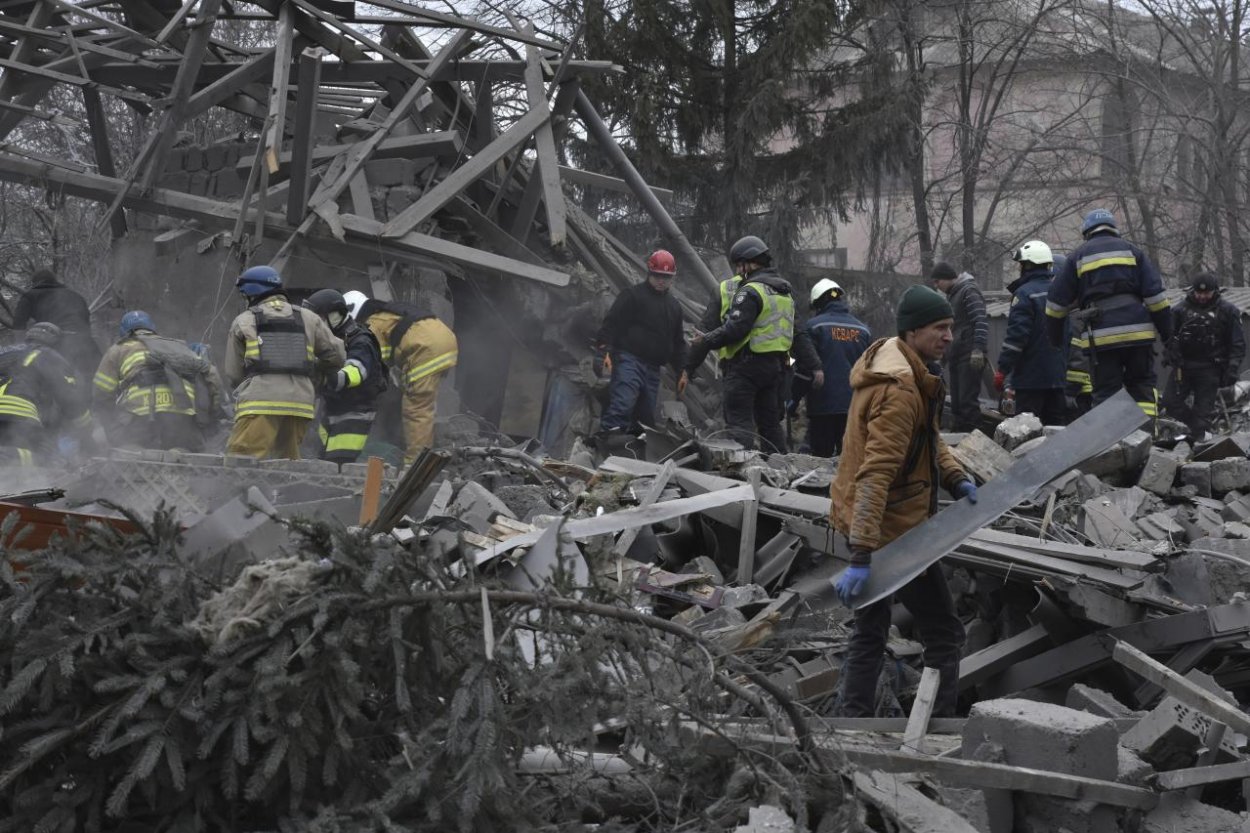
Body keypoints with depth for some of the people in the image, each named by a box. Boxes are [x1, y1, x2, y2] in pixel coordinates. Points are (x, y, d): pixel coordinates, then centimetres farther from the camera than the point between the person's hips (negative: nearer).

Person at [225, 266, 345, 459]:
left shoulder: (243, 321, 12)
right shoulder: (308, 318, 18)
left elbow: (233, 376, 14)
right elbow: (336, 356, 15)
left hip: (260, 402, -4)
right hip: (300, 403, 4)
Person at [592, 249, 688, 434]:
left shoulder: (674, 306, 23)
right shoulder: (633, 295, 2)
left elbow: (678, 343, 28)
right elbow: (611, 323, -7)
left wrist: (682, 371, 21)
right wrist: (604, 351, -19)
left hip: (653, 368, 7)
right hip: (629, 361, -7)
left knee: (646, 417, 4)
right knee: (622, 406, -25)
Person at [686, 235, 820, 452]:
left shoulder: (750, 292, -12)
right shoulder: (785, 292, 17)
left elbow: (735, 329, -21)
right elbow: (799, 334, 16)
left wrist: (706, 341, -11)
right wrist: (814, 366, 14)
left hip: (746, 367, -8)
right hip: (776, 366, 9)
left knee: (739, 422, -7)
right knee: (770, 423, 15)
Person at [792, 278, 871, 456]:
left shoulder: (814, 326, -4)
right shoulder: (862, 330, 11)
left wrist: (794, 397, -1)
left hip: (823, 403, -4)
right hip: (855, 406, 4)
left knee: (820, 455, -1)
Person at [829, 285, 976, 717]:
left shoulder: (915, 374, 7)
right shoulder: (900, 392, -25)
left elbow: (928, 437, 20)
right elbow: (876, 474, -32)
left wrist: (956, 478, 1)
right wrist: (862, 555, -37)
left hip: (866, 520, 10)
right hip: (894, 527, -10)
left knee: (870, 629, 19)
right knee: (944, 633, 0)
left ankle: (855, 714, 27)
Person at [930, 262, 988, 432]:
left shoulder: (969, 291, -9)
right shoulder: (953, 294, 21)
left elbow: (981, 320, -19)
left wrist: (978, 349, -27)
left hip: (969, 357, -10)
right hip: (955, 357, 10)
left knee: (968, 401, -12)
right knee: (956, 403, 9)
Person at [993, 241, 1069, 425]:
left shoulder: (1025, 293, -13)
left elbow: (1016, 334, -18)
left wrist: (1002, 369, -16)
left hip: (1031, 375, -8)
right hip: (1057, 374, 8)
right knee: (1056, 424, 11)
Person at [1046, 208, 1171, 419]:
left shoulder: (1078, 256, 11)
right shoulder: (1131, 250, 12)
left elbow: (1057, 301, 11)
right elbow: (1155, 294, 5)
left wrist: (1056, 337, 20)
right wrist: (1166, 332, 10)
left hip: (1101, 337, -1)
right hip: (1139, 331, 1)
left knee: (1106, 393, 3)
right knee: (1143, 387, 11)